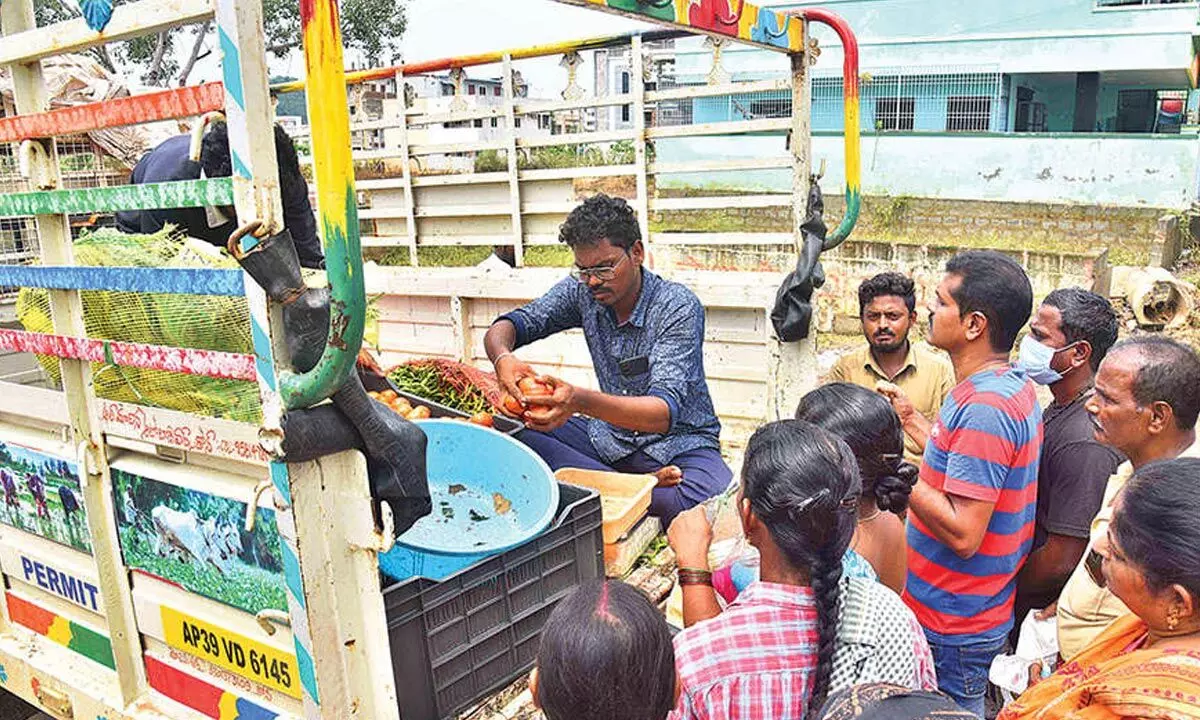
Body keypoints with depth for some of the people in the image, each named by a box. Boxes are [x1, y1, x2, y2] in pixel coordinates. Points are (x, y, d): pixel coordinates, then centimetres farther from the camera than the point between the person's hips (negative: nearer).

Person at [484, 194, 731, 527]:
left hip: (678, 444, -5)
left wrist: (581, 400, -47)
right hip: (610, 438, 5)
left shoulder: (679, 307, -19)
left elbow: (664, 413, -29)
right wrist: (503, 357, -29)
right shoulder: (581, 291, -3)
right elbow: (505, 327, -2)